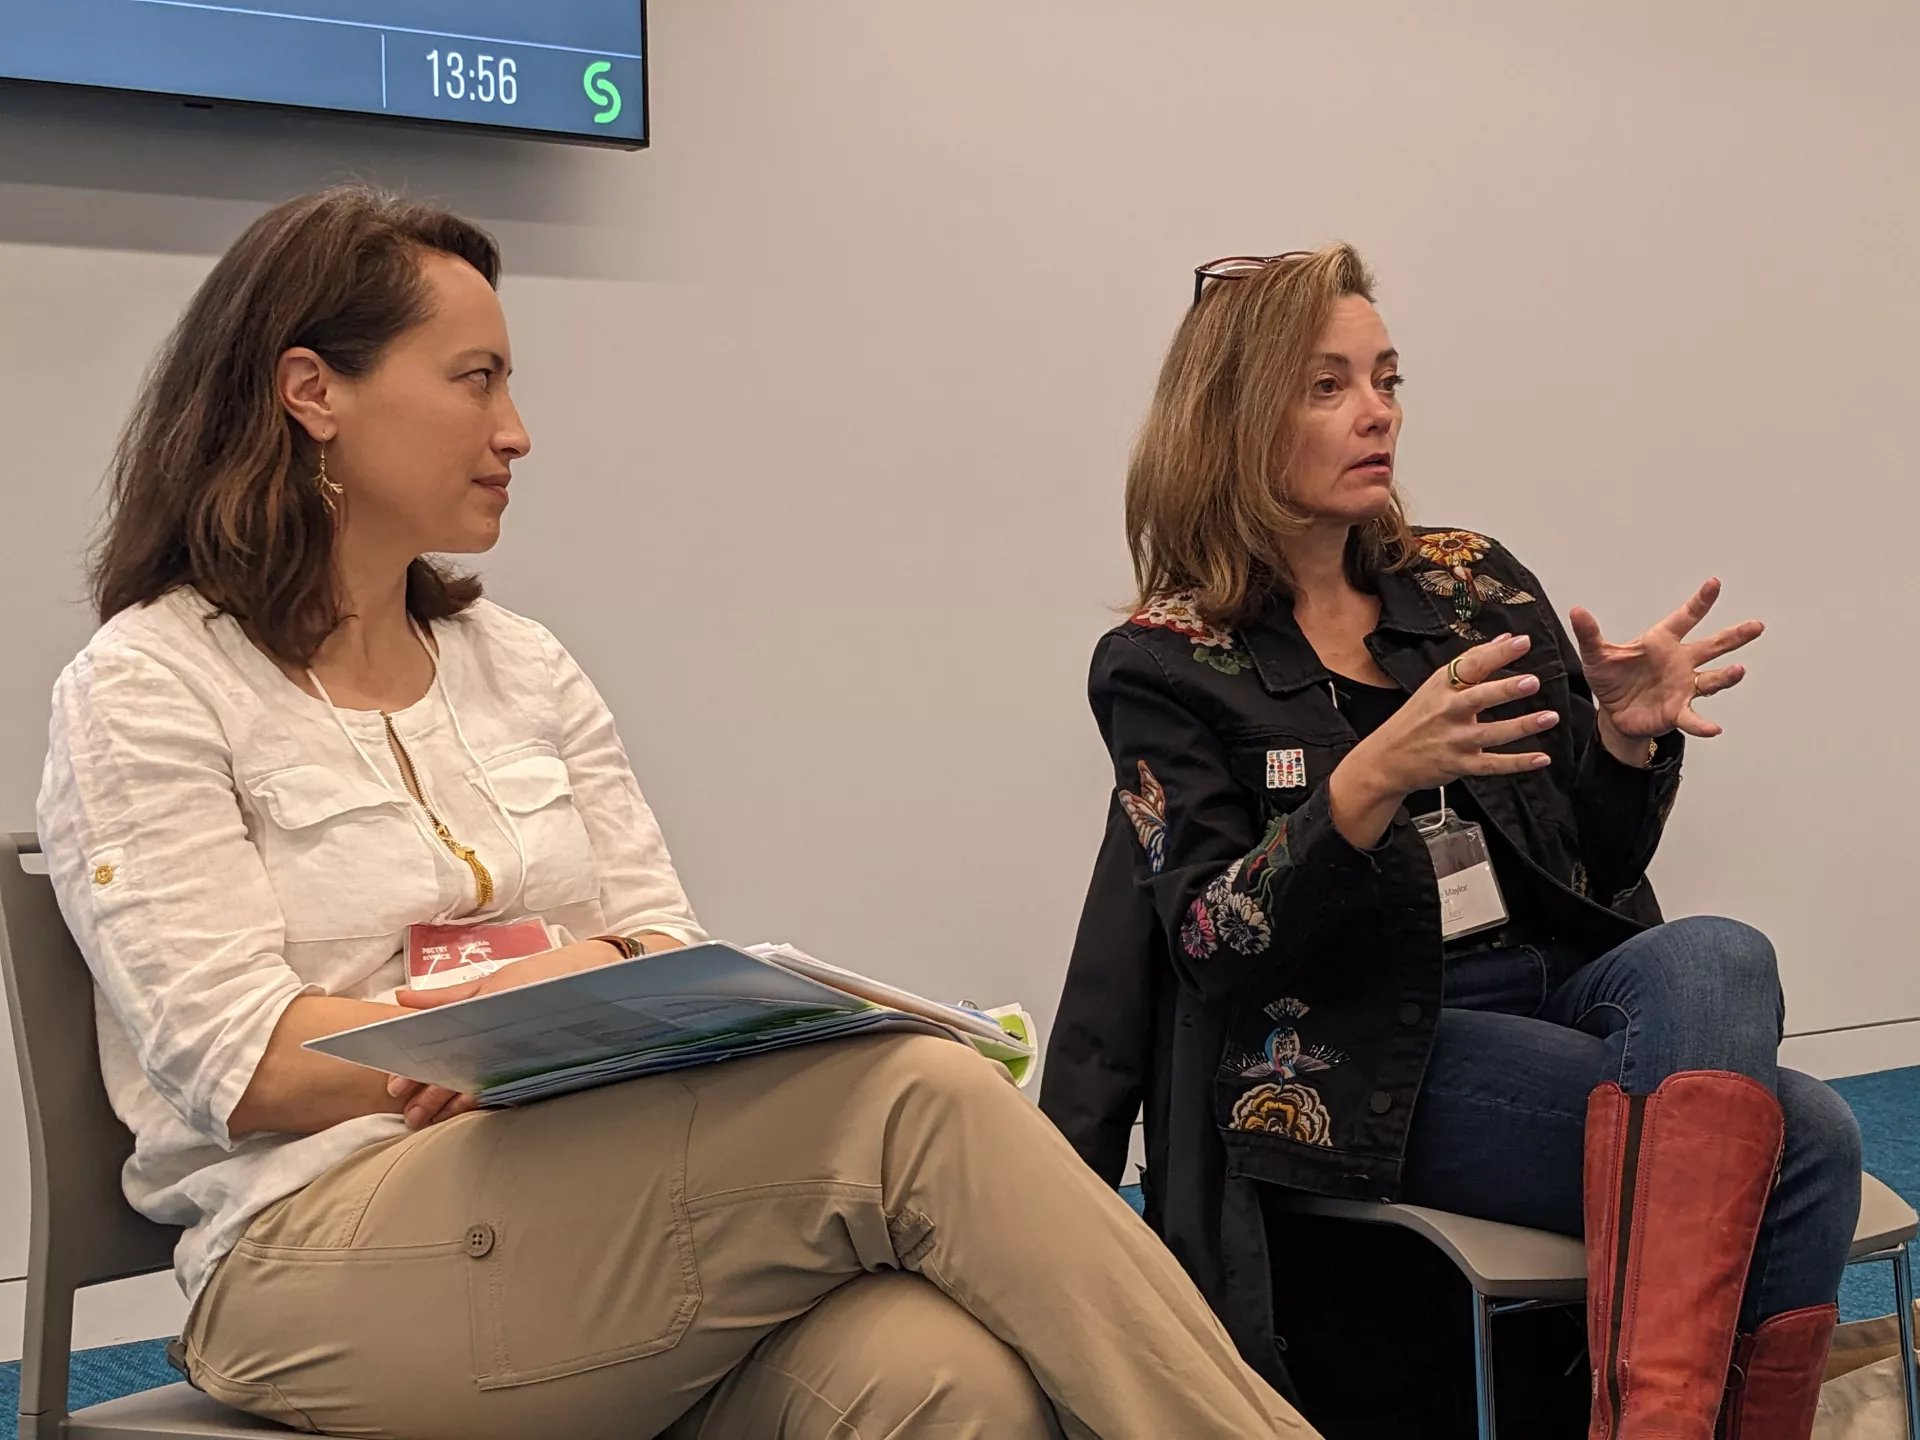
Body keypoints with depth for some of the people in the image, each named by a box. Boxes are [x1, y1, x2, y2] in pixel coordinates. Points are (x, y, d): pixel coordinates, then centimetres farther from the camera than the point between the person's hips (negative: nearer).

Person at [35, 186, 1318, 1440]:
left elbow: (672, 953, 13)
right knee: (911, 1095, -27)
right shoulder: (146, 689, 2)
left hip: (607, 1211, 5)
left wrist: (601, 974, -11)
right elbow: (243, 1061, -9)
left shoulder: (521, 666, 18)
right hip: (326, 1268, -5)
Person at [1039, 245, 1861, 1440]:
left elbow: (1599, 867, 13)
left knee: (1715, 959, -30)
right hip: (1363, 1052, -5)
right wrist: (1373, 778, -26)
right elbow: (1213, 946, -11)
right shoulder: (1169, 664, -1)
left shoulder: (1472, 583, 12)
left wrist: (1627, 735, -9)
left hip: (1562, 980, 5)